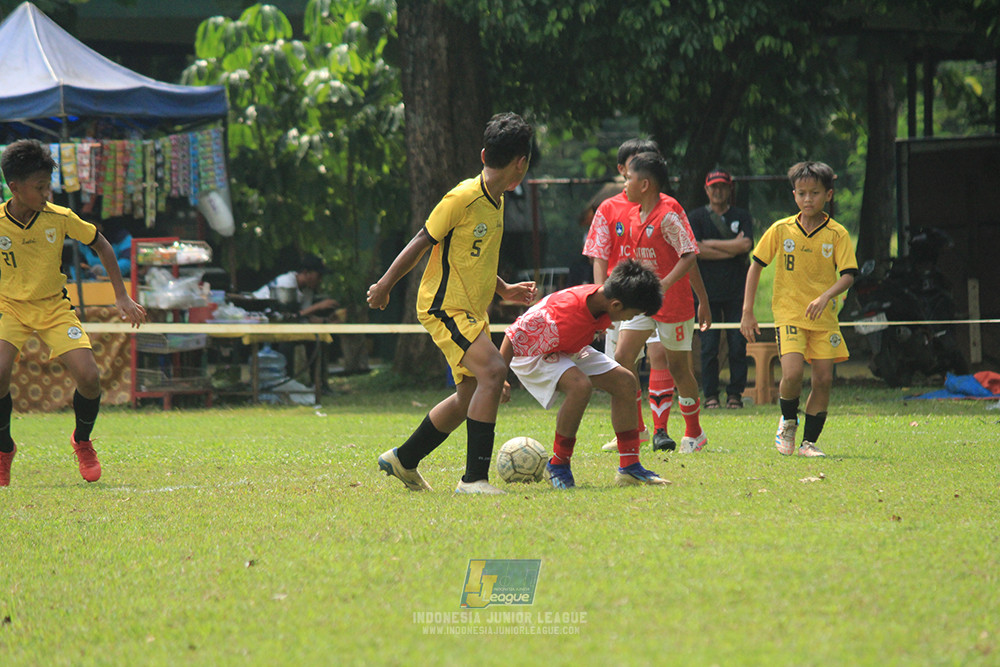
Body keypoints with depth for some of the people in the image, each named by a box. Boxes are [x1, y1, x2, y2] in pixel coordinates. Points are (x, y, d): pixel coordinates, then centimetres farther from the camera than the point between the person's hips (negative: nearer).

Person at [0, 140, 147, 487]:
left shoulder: (60, 219, -12)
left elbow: (102, 246, 5)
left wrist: (121, 296, 4)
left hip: (54, 308, 1)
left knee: (89, 378, -17)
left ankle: (82, 441, 16)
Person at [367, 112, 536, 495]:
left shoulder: (496, 201, 11)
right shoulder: (462, 198, -17)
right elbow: (422, 243, -11)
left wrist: (504, 290, 20)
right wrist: (384, 286, -4)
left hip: (471, 311, 10)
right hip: (444, 306, -10)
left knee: (470, 396, 13)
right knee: (493, 371, -25)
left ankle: (403, 460, 31)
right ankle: (474, 478, -25)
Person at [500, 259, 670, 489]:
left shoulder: (603, 297, -18)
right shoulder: (562, 315, -41)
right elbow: (513, 337, -32)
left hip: (569, 349, 9)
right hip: (530, 353, -9)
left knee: (625, 382, -2)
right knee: (580, 386, -34)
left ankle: (629, 467, 4)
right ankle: (558, 466, -16)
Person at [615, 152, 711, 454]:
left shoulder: (669, 214, -16)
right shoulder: (634, 215, 8)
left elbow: (689, 256, -20)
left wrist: (664, 284, -29)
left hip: (673, 302, -7)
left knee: (678, 367, 4)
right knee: (621, 359, -5)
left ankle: (694, 433, 20)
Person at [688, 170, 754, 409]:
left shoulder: (742, 216, 10)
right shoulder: (697, 217, 7)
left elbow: (746, 245, -6)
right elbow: (696, 251, -7)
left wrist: (711, 243, -6)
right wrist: (732, 248, -8)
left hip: (737, 290, 1)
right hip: (708, 289, -1)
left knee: (738, 345, -3)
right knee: (709, 346, -3)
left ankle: (735, 393, 5)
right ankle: (710, 394, 4)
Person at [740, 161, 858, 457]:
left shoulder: (837, 234, -2)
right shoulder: (780, 230, 0)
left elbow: (848, 275, -7)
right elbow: (756, 266, 6)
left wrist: (825, 296, -26)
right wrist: (747, 312, 1)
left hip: (824, 317, 1)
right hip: (789, 313, -1)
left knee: (823, 379, -2)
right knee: (792, 372, -19)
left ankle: (809, 442, 11)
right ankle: (788, 421, 11)